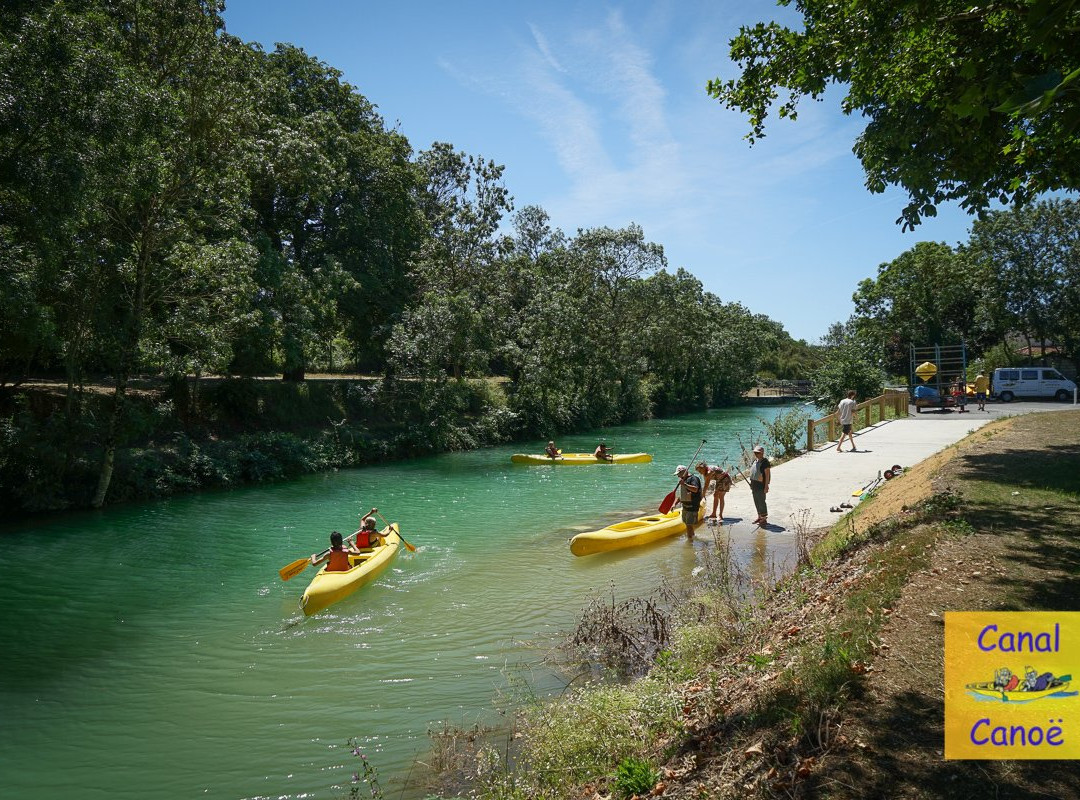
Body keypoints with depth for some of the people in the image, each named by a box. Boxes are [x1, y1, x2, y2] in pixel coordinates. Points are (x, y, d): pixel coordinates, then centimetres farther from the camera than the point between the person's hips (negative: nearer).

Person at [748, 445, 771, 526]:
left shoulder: (765, 462, -13)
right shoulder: (755, 461, 12)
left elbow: (767, 474, -16)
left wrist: (766, 486, -19)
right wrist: (751, 483, 18)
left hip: (761, 485, -9)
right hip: (754, 485, 9)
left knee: (761, 502, -4)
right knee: (756, 502, 14)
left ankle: (764, 519, 3)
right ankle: (759, 517, 24)